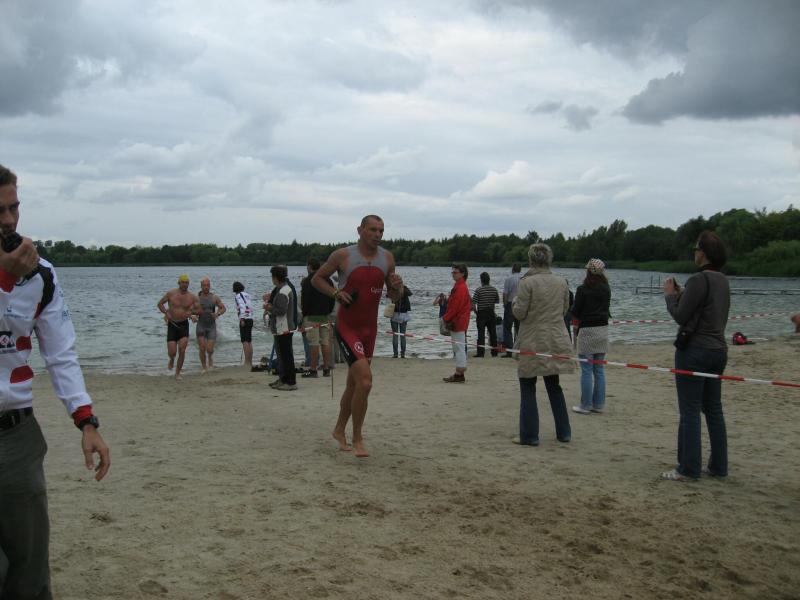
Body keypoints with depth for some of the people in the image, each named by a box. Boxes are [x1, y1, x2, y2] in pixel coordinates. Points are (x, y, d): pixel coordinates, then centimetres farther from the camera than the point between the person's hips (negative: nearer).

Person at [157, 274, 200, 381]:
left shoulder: (192, 297, -3)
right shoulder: (171, 293, -5)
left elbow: (199, 310, 4)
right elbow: (160, 303, 6)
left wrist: (192, 311, -18)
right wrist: (166, 313, -11)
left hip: (184, 325, 1)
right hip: (172, 325, -1)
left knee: (182, 351, -9)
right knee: (171, 352, -6)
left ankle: (178, 373, 9)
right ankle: (172, 360, 33)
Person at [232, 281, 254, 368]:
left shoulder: (238, 296, -5)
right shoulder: (247, 295, 16)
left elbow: (242, 307, -19)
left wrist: (242, 319, -22)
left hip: (244, 319, -8)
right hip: (250, 319, 8)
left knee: (245, 341, -7)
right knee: (249, 341, 11)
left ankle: (247, 363, -10)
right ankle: (250, 362, 15)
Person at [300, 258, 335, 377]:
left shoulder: (308, 281, -9)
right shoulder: (328, 280, 12)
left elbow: (305, 300, -11)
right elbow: (333, 299, 15)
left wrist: (304, 314, 0)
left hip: (312, 316, -6)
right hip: (325, 316, 6)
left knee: (313, 343, -6)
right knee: (325, 342, 6)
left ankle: (313, 369, -6)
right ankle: (326, 369, 8)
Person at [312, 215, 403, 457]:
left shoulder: (387, 258, 3)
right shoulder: (343, 255, -9)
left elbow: (394, 297, 10)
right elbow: (316, 279, 2)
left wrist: (397, 286, -13)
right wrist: (335, 292, -15)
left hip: (370, 328, 6)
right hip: (347, 328, -6)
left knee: (353, 384, 18)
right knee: (365, 380, -19)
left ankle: (339, 430, 38)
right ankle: (357, 439, -3)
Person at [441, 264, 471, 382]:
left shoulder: (461, 288, -16)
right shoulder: (458, 286, 17)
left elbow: (455, 306, -20)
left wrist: (445, 318, -13)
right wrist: (447, 318, 13)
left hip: (458, 322, -11)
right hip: (458, 322, 11)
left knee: (459, 348, -7)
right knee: (458, 348, 13)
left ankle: (459, 375, -4)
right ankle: (459, 374, 18)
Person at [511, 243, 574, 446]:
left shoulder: (527, 282, -14)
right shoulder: (562, 282, 2)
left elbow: (519, 313, -13)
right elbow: (564, 309, 12)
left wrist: (515, 302, 7)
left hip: (533, 342, -5)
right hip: (557, 341, 5)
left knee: (528, 387, 4)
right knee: (554, 385, 17)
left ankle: (529, 435, 5)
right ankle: (563, 432, 21)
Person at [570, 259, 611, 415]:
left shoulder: (583, 289, -10)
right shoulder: (606, 289, 7)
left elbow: (575, 313, -7)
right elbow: (607, 309, 14)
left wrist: (575, 330, 4)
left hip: (587, 330, -6)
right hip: (603, 329, 6)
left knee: (586, 370, -1)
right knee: (599, 369, 10)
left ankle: (585, 405, 1)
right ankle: (598, 404, 14)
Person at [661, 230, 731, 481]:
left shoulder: (699, 280, -17)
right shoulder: (723, 281, 11)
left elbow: (680, 316, -15)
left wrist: (670, 295, 0)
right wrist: (682, 294, 12)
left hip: (695, 350, -9)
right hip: (718, 349, 9)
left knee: (690, 411, -3)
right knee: (714, 409, 14)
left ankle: (689, 468, 1)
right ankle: (718, 466, 20)